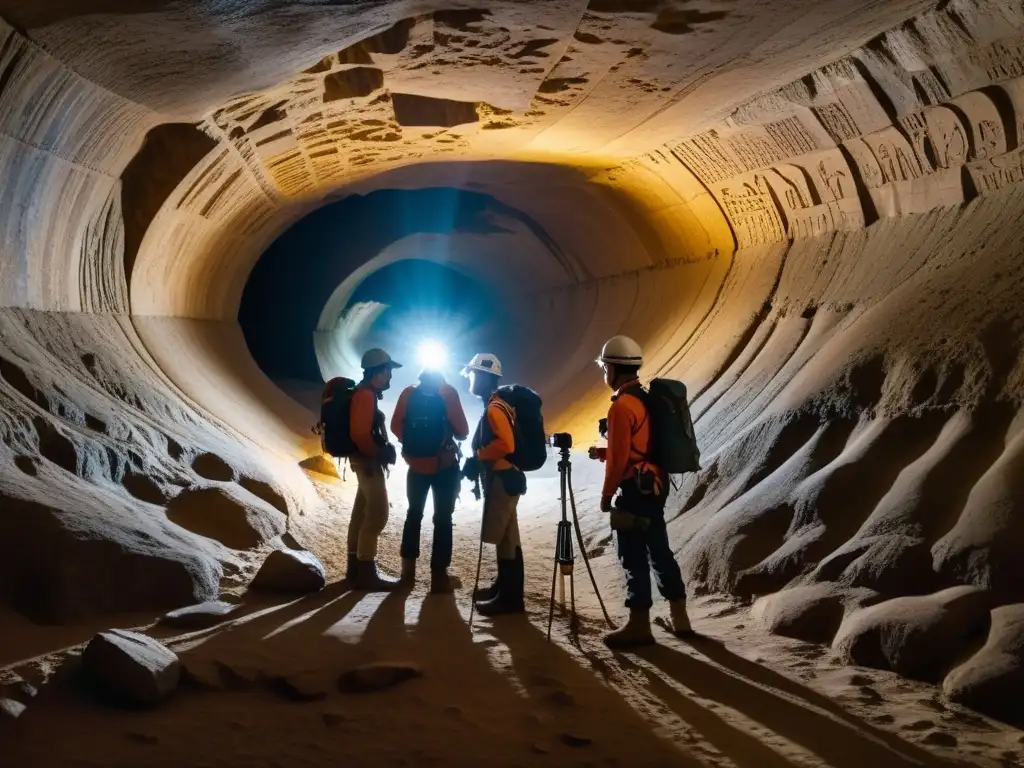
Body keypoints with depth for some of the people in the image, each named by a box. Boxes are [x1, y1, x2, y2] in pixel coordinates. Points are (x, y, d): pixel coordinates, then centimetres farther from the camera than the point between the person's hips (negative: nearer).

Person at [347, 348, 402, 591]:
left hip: (366, 460, 11)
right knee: (377, 513, -10)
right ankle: (367, 572, -9)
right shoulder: (366, 394, -17)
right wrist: (379, 453, -13)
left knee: (362, 511, 14)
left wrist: (383, 450, 9)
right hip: (368, 461, -11)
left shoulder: (366, 393, 15)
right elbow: (360, 433, -25)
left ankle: (356, 567, 21)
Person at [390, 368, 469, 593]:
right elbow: (462, 432, -9)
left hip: (416, 465, 4)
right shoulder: (447, 393, -11)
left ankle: (408, 570, 22)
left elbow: (396, 426, 2)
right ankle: (439, 575, 0)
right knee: (442, 519, 3)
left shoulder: (409, 394, -1)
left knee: (414, 514, 19)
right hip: (444, 466, -3)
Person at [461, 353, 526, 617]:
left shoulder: (494, 409, -17)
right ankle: (504, 587, 26)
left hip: (502, 479, -11)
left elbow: (505, 444, -28)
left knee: (502, 539, -7)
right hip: (502, 477, 11)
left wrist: (476, 459, -18)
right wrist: (479, 463, 13)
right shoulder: (496, 406, 15)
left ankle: (511, 598, -4)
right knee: (506, 538, 16)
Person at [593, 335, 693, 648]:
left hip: (635, 490, -9)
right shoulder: (645, 399, 13)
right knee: (659, 551, 15)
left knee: (634, 558, -2)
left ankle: (639, 626, 3)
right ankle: (680, 618, 21)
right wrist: (605, 452, 18)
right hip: (655, 485, 9)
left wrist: (606, 495, -7)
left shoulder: (621, 406, -17)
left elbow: (620, 459, -17)